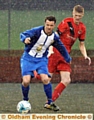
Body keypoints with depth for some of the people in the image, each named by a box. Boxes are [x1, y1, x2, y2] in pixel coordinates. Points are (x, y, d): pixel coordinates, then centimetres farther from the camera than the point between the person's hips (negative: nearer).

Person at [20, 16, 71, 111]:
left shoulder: (54, 37, -4)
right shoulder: (37, 31, -18)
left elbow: (61, 48, 15)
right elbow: (23, 34, -31)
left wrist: (68, 59, 26)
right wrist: (25, 39, -54)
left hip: (41, 59, 3)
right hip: (28, 58, -3)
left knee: (45, 79, -19)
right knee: (26, 81, -17)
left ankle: (50, 103, -2)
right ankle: (25, 101, 10)